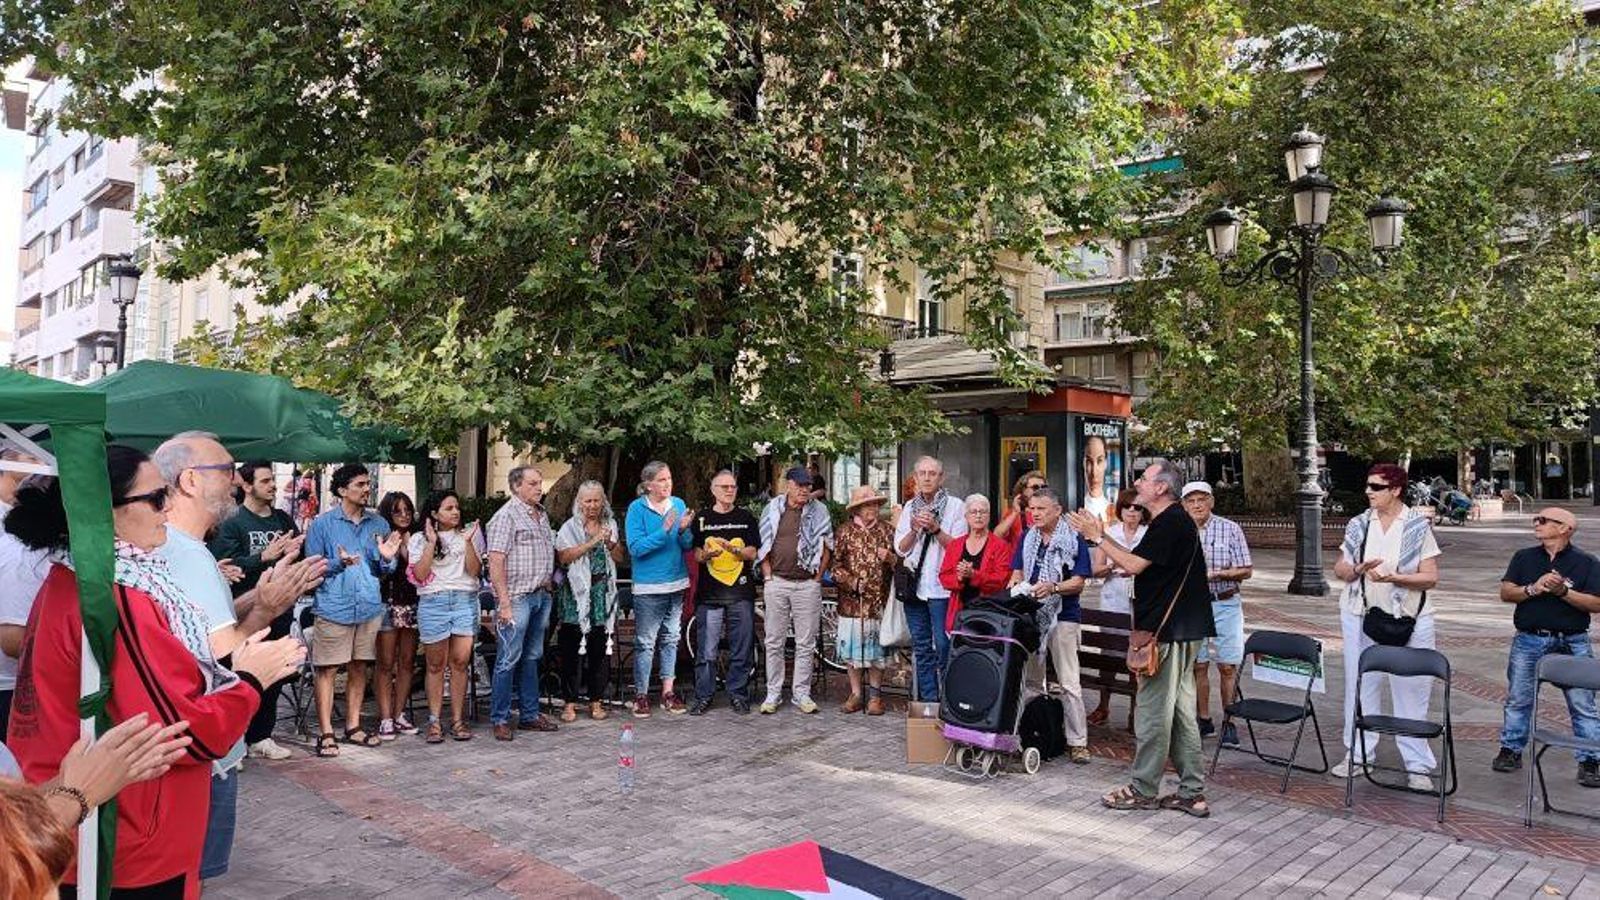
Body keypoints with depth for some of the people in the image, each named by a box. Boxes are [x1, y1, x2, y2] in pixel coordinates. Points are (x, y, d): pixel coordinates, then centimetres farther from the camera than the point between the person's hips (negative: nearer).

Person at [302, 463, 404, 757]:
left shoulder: (378, 523, 9)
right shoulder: (322, 523, -3)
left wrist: (387, 559, -11)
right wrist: (339, 563, -23)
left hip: (369, 606, 4)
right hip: (333, 607, -4)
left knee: (359, 667, 12)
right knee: (327, 669, -1)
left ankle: (353, 727, 23)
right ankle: (326, 733, 7)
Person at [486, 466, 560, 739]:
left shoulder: (542, 515, 15)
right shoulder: (506, 516, -10)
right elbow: (496, 562, -16)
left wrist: (550, 584, 12)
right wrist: (504, 603, -19)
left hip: (541, 596, 8)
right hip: (517, 597, -8)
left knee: (532, 657, 14)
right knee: (509, 659, -3)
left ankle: (530, 714, 22)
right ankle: (500, 720, 6)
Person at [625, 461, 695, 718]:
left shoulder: (678, 504, 4)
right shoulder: (637, 508, -9)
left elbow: (688, 546, 4)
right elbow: (635, 548, -17)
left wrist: (684, 531, -16)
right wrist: (664, 531, -24)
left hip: (677, 583, 5)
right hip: (648, 586, -5)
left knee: (671, 639, 12)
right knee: (645, 643, -1)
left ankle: (668, 692, 22)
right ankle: (641, 695, 9)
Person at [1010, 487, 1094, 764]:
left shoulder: (1074, 540, -4)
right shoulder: (1027, 538, 12)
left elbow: (1078, 583, -8)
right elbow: (1017, 573, 14)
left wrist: (1052, 588, -24)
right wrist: (1014, 586, -8)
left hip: (1062, 616, -5)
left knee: (1069, 683, -3)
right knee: (1028, 678, 10)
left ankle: (1078, 742, 4)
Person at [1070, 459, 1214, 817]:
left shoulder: (1170, 522, -15)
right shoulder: (1175, 521, 18)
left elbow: (1134, 564, -19)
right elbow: (1137, 561, 18)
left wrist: (1098, 537, -10)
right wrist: (1101, 536, 13)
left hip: (1167, 631, -10)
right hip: (1181, 630, 10)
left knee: (1152, 711, -2)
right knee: (1181, 711, 12)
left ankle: (1144, 790, 8)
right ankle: (1192, 792, 16)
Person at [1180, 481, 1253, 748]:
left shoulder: (1230, 529, -1)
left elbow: (1246, 570, -3)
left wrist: (1219, 573, -17)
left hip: (1225, 604, -2)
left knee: (1228, 667, -1)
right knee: (1198, 666, 7)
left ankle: (1229, 723, 9)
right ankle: (1204, 720, 19)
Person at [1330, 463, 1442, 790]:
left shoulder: (1419, 526, -2)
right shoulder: (1358, 525, 6)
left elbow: (1431, 577, -5)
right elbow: (1339, 570, 10)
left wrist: (1394, 577, -21)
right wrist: (1359, 569, -11)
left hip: (1408, 620, -3)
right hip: (1360, 616, 3)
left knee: (1411, 692, 0)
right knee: (1361, 687, 8)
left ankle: (1417, 766, 9)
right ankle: (1357, 753, 18)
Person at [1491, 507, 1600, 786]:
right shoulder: (1524, 557, 9)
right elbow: (1506, 593, 2)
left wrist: (1564, 591, -19)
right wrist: (1533, 588, -14)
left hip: (1572, 643, -2)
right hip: (1529, 640, 3)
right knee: (1518, 699, 10)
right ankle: (1510, 750, 22)